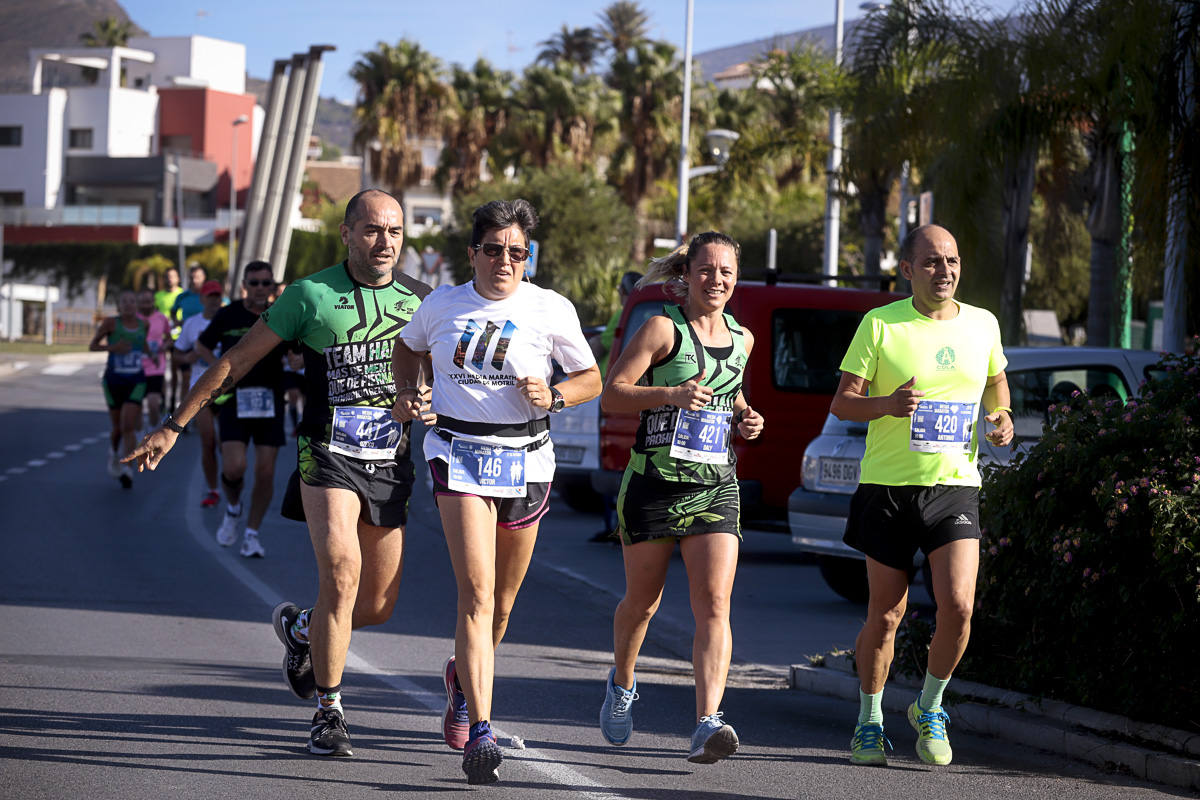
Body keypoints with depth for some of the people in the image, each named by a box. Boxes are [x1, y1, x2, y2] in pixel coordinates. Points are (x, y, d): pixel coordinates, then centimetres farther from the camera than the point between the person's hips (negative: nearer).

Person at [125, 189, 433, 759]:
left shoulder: (416, 300, 7)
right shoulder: (311, 295, -3)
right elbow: (237, 360, 2)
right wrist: (175, 424, 1)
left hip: (391, 462, 4)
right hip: (329, 456, -4)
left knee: (377, 606, 5)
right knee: (341, 577, -22)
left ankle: (299, 627, 38)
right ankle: (328, 712, -8)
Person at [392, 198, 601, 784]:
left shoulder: (552, 310, -1)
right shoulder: (442, 305, 3)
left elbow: (592, 378, 7)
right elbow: (409, 346, 23)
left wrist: (552, 397, -12)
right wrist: (406, 394, 6)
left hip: (525, 459, 1)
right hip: (459, 453, -1)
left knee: (501, 603, 13)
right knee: (476, 593, -17)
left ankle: (462, 676, 46)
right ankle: (480, 733, -21)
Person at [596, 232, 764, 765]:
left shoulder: (741, 339, 12)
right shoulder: (662, 329, -4)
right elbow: (611, 395, -9)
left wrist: (743, 419, 10)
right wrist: (672, 393, -23)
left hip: (716, 487, 3)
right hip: (653, 482, -3)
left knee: (714, 604, -15)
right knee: (642, 601, 12)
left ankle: (707, 725, -24)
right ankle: (622, 685, 42)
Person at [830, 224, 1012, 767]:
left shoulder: (981, 325, 7)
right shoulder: (881, 324, -3)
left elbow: (995, 383, 26)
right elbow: (841, 403, -2)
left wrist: (1001, 417, 4)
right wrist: (888, 404, -22)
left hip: (955, 487, 2)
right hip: (888, 485, -2)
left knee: (958, 605, -14)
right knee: (886, 614, 3)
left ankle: (929, 708, 10)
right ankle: (869, 721, 23)